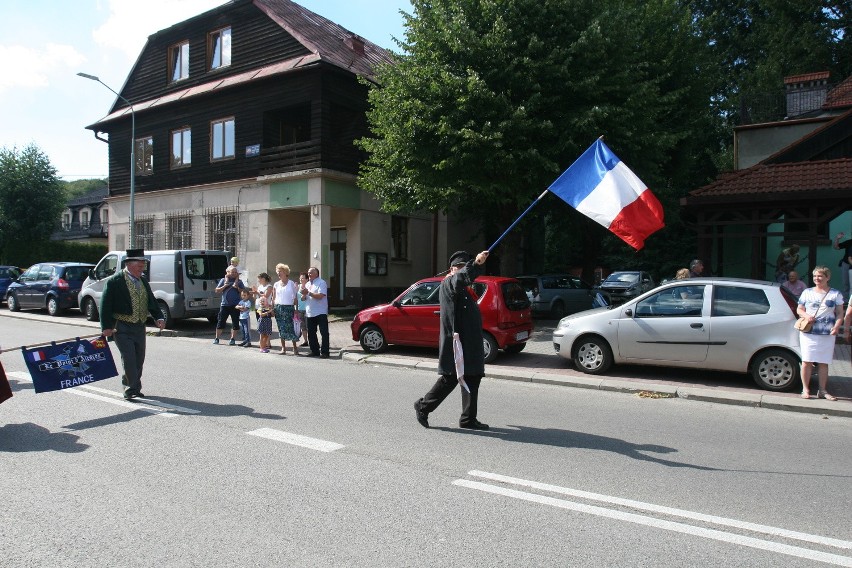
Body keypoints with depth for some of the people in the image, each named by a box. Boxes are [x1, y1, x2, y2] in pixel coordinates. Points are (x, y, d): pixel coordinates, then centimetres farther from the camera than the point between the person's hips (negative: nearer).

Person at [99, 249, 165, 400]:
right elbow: (105, 305, -9)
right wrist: (106, 327, -15)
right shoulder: (115, 281, -8)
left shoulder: (143, 281, 12)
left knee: (139, 358, 11)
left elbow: (151, 301, 15)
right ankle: (132, 389, -4)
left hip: (140, 327, 7)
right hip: (122, 328, -7)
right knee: (129, 358, -11)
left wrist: (159, 317, -1)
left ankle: (132, 386, 25)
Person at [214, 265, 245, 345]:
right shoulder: (223, 280, 8)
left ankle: (233, 339, 11)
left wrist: (237, 287, -12)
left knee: (235, 323, 1)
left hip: (235, 305, 0)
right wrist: (224, 286, -8)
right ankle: (216, 338, 12)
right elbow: (217, 291, 6)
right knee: (221, 322, 2)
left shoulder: (239, 281, 7)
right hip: (224, 305, 0)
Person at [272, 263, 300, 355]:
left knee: (290, 327, -9)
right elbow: (273, 298, 14)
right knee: (281, 328, 4)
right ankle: (283, 348, 11)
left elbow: (295, 296, 1)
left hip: (289, 307, -3)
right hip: (278, 308, 3)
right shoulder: (276, 284, 11)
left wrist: (295, 308, -6)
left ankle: (295, 347, 3)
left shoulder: (291, 283, 2)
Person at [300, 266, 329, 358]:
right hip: (309, 313, 8)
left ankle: (324, 352, -3)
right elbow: (303, 298, 18)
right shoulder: (307, 284, 18)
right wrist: (304, 294, -4)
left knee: (324, 333, -6)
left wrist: (308, 293, -14)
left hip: (320, 313, -7)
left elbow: (320, 296, -17)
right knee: (311, 333, 10)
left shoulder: (321, 283, -5)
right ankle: (314, 351, 18)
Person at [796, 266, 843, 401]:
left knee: (823, 363, 4)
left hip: (827, 334, 0)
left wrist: (836, 326, -12)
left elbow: (840, 313, 5)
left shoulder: (835, 294, 7)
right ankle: (805, 389, 3)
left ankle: (822, 391, 11)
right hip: (808, 333, 0)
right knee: (807, 361, -3)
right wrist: (806, 315, -9)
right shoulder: (807, 292, 9)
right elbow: (799, 309, 13)